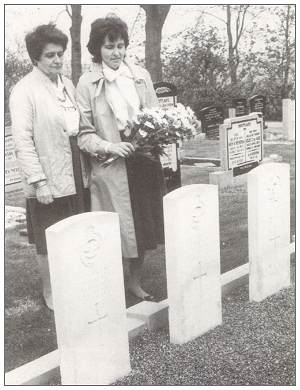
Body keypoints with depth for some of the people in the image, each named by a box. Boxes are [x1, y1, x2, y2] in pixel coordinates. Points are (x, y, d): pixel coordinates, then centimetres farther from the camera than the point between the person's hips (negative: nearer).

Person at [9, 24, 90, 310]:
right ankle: (50, 292, 26)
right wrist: (39, 181, -19)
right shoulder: (24, 91, -10)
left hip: (77, 178, 6)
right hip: (48, 183, -6)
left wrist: (87, 166, 11)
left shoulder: (68, 85, 10)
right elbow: (22, 140, -14)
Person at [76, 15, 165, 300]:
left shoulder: (140, 75, 6)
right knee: (116, 231, 3)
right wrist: (110, 147, -21)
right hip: (111, 169, -4)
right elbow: (84, 134, -6)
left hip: (144, 164, 4)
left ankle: (135, 281, 33)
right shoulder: (87, 83, -4)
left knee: (143, 226, 13)